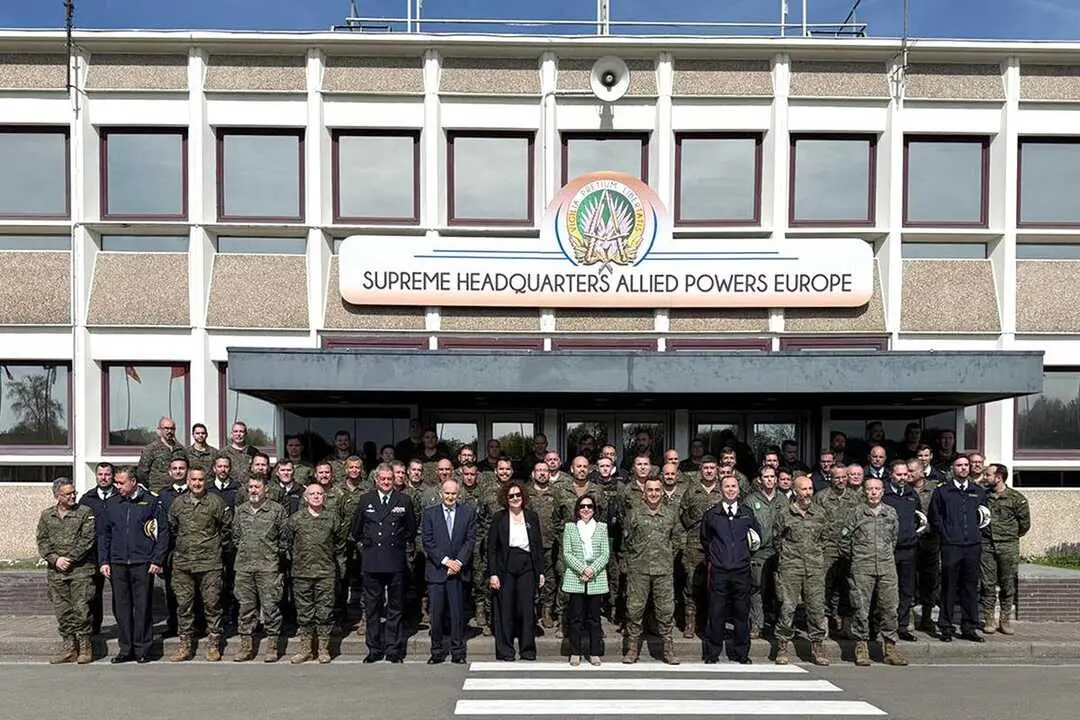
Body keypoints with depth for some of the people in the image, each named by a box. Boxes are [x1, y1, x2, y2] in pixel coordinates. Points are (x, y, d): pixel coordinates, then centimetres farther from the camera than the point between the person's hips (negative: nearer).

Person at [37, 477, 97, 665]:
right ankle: (69, 647, 16)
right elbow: (42, 541, 8)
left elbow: (87, 539, -7)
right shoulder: (46, 515, 10)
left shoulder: (85, 513, -1)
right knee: (62, 611, 7)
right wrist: (55, 559, -7)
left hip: (81, 569, -4)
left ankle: (84, 647, 6)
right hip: (56, 571, 4)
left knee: (81, 608, -5)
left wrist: (70, 559, -12)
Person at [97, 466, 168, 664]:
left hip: (143, 564, -3)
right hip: (117, 564, 3)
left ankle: (142, 649, 9)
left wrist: (157, 560, -6)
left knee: (143, 608, 0)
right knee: (121, 608, 6)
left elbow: (163, 532, -1)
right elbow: (103, 534, 13)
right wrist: (103, 561, 5)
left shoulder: (151, 502, -1)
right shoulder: (112, 504, 9)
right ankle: (126, 649, 15)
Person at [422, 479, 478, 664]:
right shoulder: (430, 513, 6)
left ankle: (458, 652, 10)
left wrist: (459, 562, -9)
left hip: (458, 569, 0)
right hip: (436, 570, 0)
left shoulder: (468, 512, 8)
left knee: (458, 613, 2)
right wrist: (446, 560, -9)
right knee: (436, 613, 1)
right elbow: (428, 542, 0)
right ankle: (437, 652, 11)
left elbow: (471, 540, 2)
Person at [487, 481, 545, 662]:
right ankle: (505, 651, 10)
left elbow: (539, 545, 12)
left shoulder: (532, 517, 9)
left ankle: (527, 650, 10)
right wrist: (492, 573, -7)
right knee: (505, 610, 1)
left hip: (527, 567, 2)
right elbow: (491, 547, 0)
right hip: (505, 568, -2)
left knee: (527, 609, 0)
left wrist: (540, 571, 6)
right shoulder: (499, 518, 2)